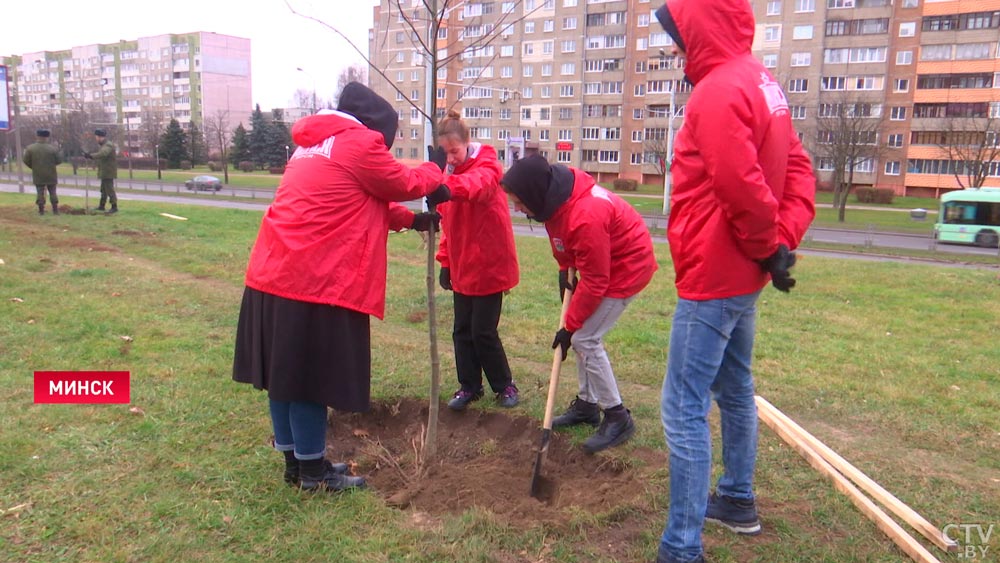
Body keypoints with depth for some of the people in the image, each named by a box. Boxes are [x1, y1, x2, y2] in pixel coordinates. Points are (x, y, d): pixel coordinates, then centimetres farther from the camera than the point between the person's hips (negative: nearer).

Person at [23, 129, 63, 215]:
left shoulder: (30, 148, -4)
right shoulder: (53, 149, -11)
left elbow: (26, 161, -3)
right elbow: (59, 160, -7)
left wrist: (34, 167, 13)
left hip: (38, 175, 1)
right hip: (51, 176, -1)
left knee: (40, 193, 7)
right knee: (52, 192, 7)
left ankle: (41, 210, 6)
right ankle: (55, 210, 7)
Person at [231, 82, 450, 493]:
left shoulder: (313, 146, 23)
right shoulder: (358, 143, -7)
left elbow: (362, 203, 27)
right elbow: (404, 185, 4)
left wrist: (412, 220, 26)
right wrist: (434, 169, 23)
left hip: (273, 275, 10)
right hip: (313, 283, -9)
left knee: (286, 375, 14)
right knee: (309, 379, 1)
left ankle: (295, 461, 28)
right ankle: (313, 472, 15)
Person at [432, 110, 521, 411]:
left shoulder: (487, 165, -12)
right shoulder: (450, 173, 10)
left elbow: (480, 183, -38)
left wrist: (448, 187, -59)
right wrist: (446, 263, 10)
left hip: (490, 265, -7)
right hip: (462, 267, 7)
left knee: (483, 331, -2)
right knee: (462, 330, 9)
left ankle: (504, 385, 18)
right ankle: (469, 386, 24)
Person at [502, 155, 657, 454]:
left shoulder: (586, 217, -36)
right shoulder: (557, 195, -11)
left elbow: (595, 281, -27)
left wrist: (570, 327, -18)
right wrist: (565, 268, 2)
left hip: (627, 266, -9)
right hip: (605, 260, 9)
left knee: (585, 339, -11)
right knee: (584, 335, 12)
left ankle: (617, 418, 2)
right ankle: (587, 404, 26)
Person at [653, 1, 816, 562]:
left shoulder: (719, 90, -19)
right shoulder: (762, 82, 12)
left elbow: (744, 189, -25)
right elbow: (798, 170, 10)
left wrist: (768, 249, -9)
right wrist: (783, 242, 0)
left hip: (712, 279, -10)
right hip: (742, 276, 10)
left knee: (685, 409, -5)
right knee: (735, 388, 22)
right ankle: (738, 500, 40)